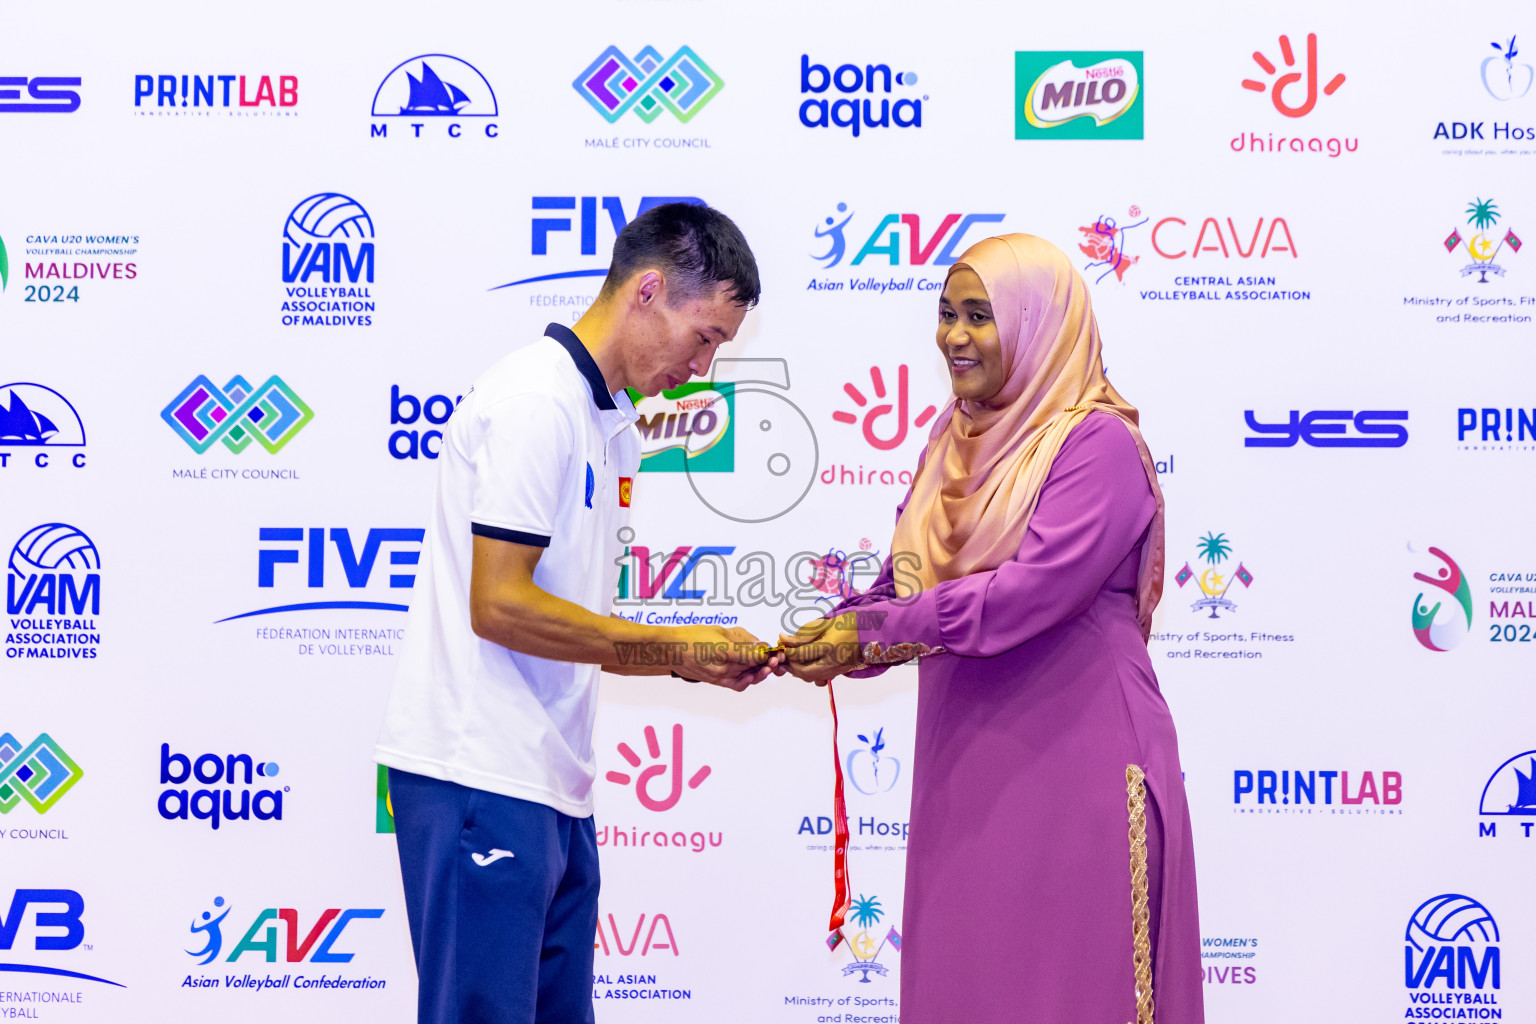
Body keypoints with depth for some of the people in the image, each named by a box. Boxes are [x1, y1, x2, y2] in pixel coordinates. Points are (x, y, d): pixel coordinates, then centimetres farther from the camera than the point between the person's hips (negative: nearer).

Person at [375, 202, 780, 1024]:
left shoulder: (612, 424, 18)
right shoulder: (535, 401, -12)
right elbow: (501, 607, -18)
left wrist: (697, 661, 4)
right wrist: (675, 646, -12)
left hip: (551, 785, 10)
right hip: (482, 775, -10)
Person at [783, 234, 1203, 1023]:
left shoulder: (1099, 443, -9)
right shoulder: (956, 444, 14)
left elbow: (1032, 590, -20)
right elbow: (901, 587, 14)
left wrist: (870, 631, -19)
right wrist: (829, 638, -7)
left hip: (1074, 764, -7)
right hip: (966, 769, 7)